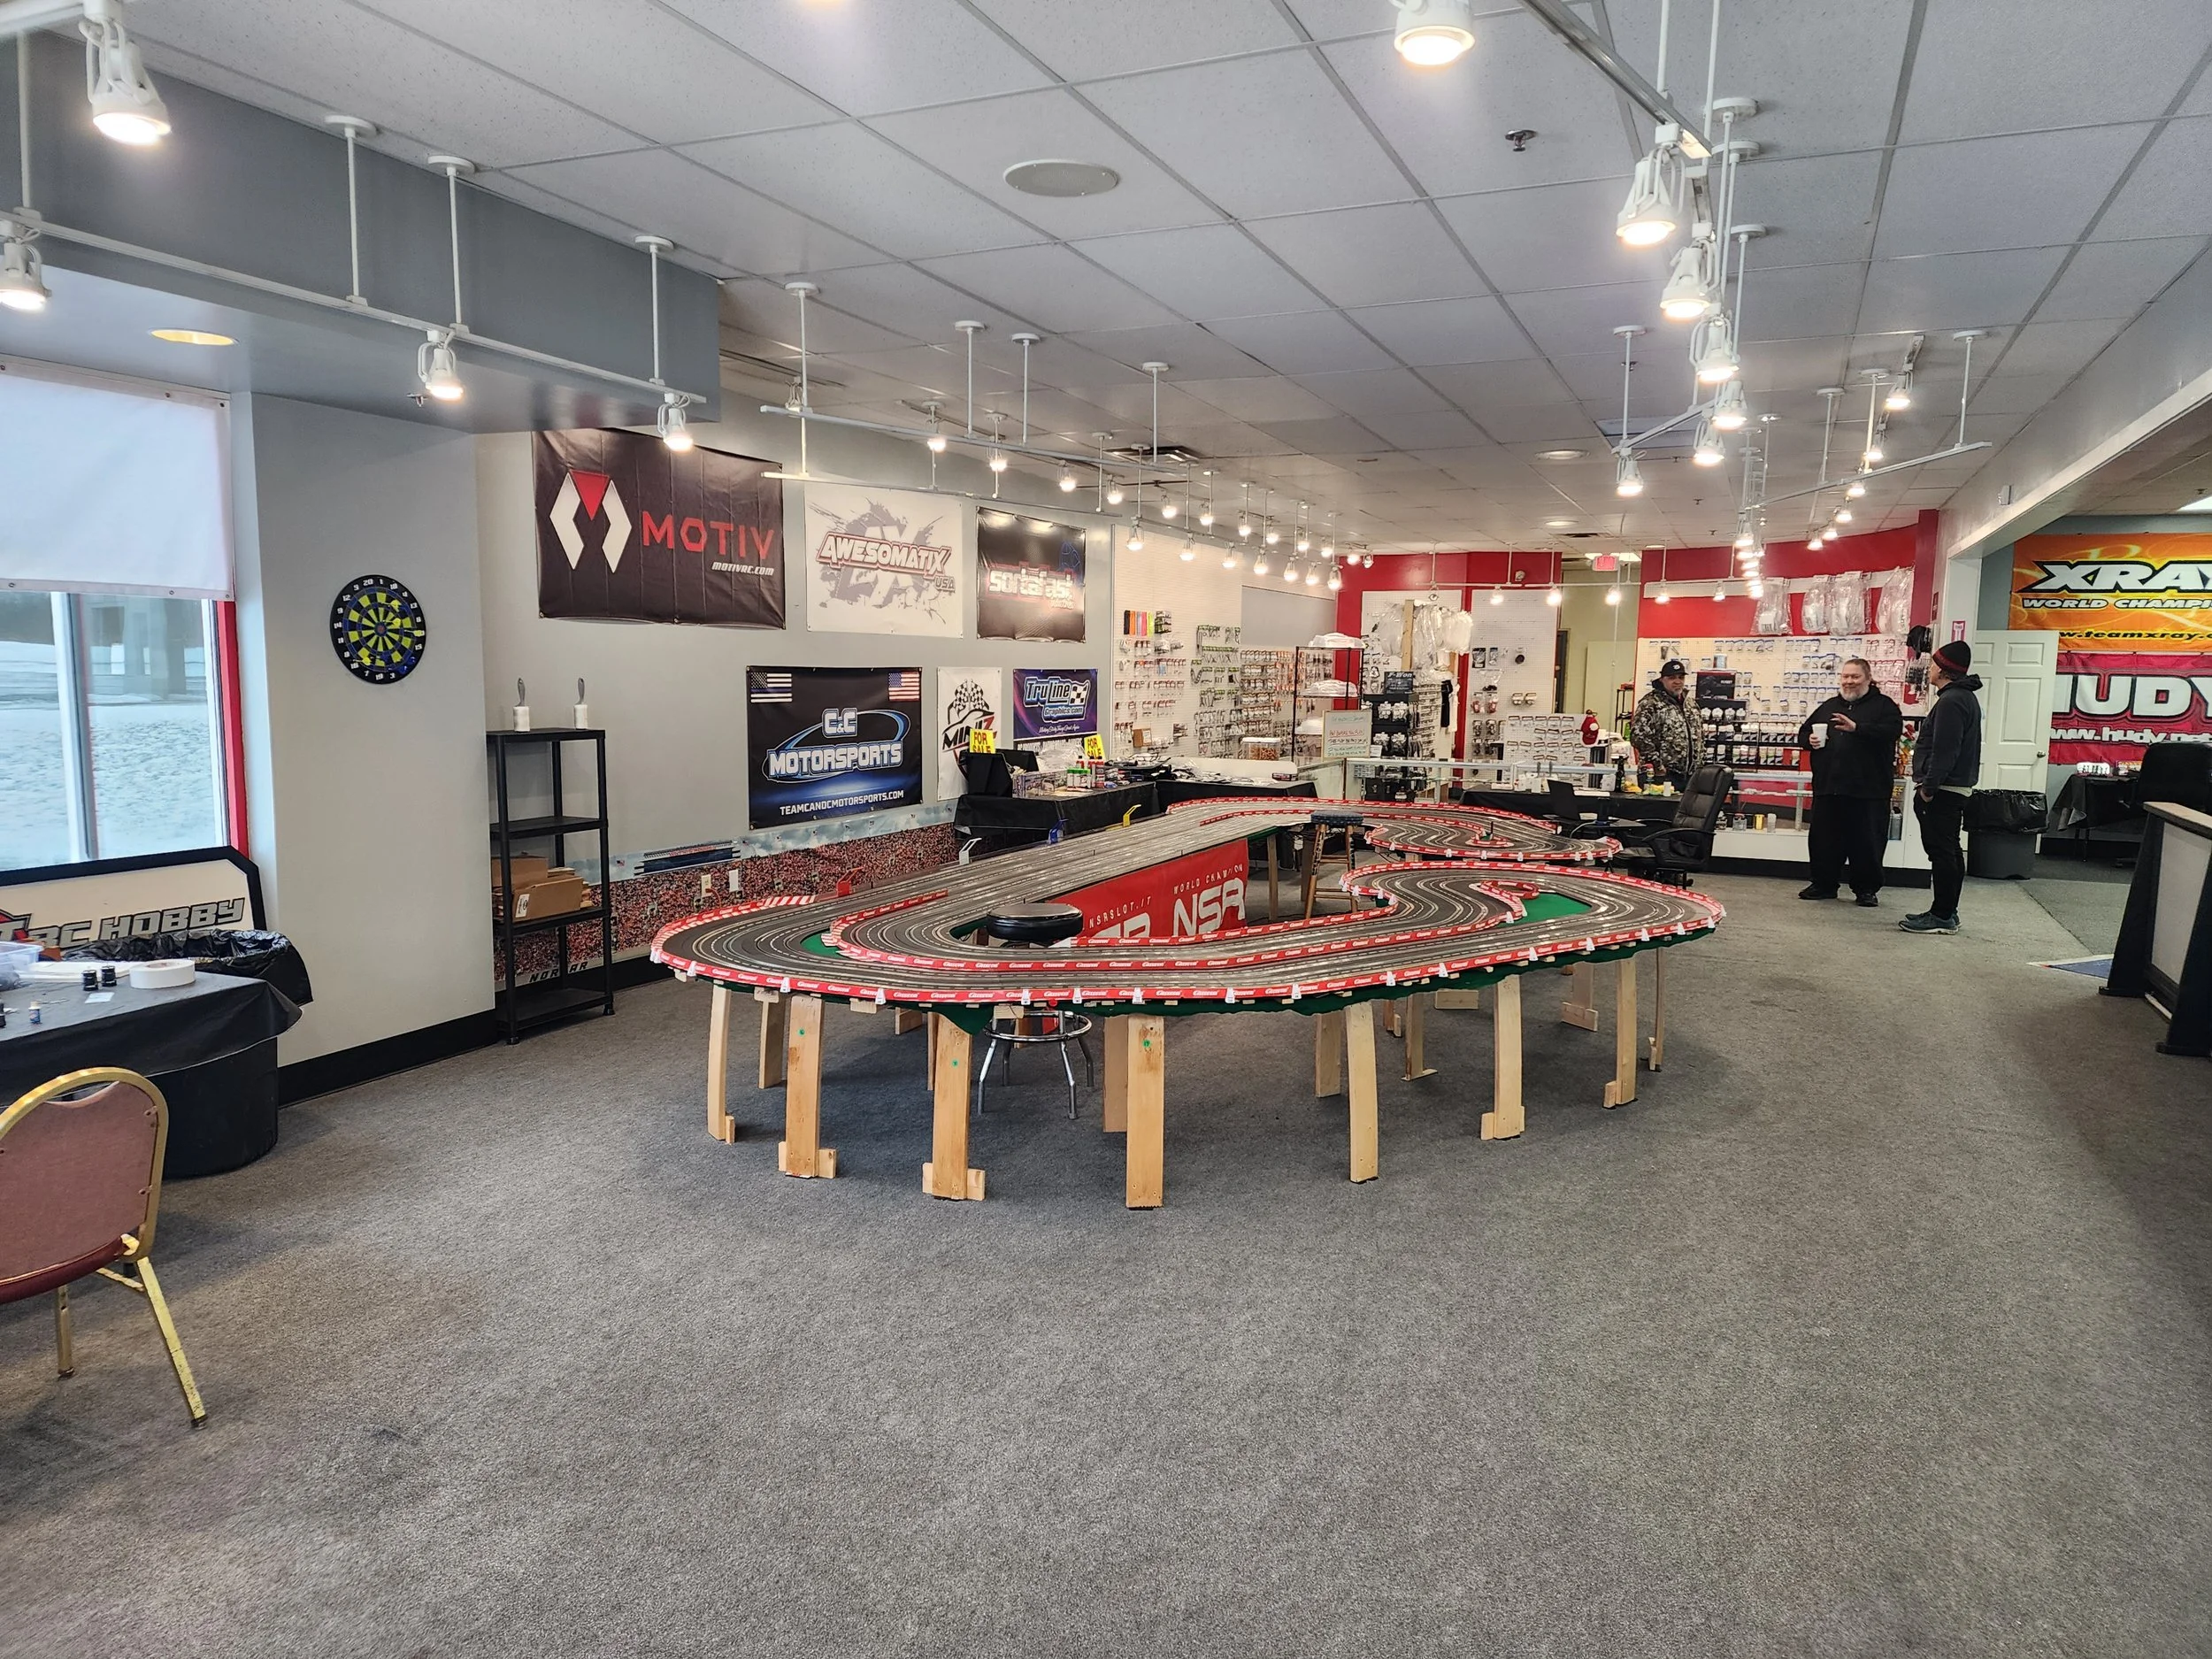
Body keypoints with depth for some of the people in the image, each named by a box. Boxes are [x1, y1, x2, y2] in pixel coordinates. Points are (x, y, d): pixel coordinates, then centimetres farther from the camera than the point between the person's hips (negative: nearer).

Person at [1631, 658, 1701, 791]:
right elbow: (1639, 736, -16)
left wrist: (1699, 764, 17)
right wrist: (1657, 764, -17)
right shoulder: (1650, 704, -7)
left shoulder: (1691, 704, 19)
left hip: (1690, 775, 7)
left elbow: (1700, 736, 28)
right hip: (1663, 775, -7)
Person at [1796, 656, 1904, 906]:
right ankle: (1824, 884, 20)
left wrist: (1857, 728, -27)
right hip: (1828, 787, 5)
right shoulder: (1828, 707, 18)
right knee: (1823, 839, 8)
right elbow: (1803, 732, 24)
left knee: (1867, 842, 1)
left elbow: (1892, 730, -16)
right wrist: (1809, 740, 0)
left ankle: (1867, 889, 12)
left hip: (1868, 790, -5)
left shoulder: (1884, 706, 2)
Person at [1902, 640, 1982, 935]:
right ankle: (1947, 912, 21)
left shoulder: (1951, 701, -17)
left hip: (1943, 790, -11)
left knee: (1942, 852, -8)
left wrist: (1929, 786, -20)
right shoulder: (1965, 697, 18)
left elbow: (1944, 751, -23)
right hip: (1957, 788, 11)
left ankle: (1942, 916, -7)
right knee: (1950, 852, 14)